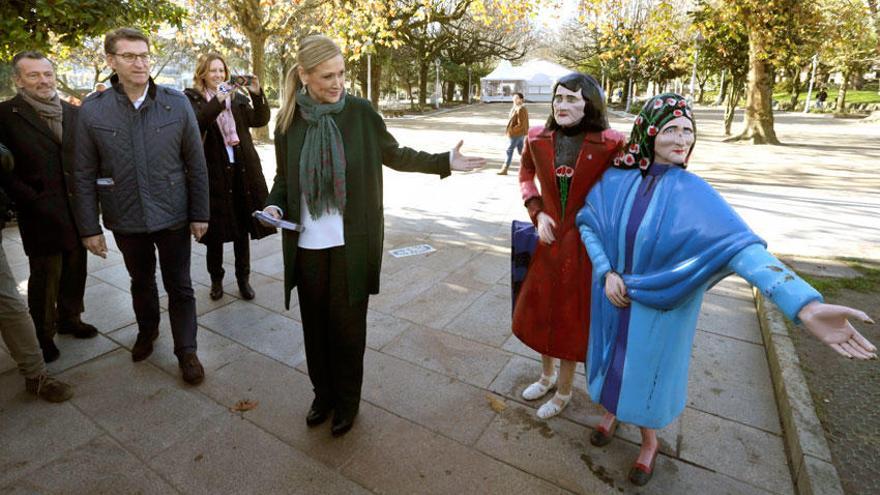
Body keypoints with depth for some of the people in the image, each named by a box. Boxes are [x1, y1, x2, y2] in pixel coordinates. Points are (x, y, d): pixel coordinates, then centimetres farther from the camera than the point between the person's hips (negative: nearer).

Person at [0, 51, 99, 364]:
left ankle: (70, 319, 34)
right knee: (44, 277, 8)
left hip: (77, 211, 4)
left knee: (75, 270, 15)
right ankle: (44, 334, 25)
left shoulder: (74, 112, 7)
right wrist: (33, 201, -13)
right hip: (42, 216, -3)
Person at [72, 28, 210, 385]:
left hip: (173, 216, -1)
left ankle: (186, 350, 23)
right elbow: (85, 175, 0)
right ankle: (147, 331, 46)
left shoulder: (177, 103, -7)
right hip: (126, 221, 2)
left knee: (179, 286, 7)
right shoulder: (92, 111, -5)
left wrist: (200, 214, -4)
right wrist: (89, 227, -1)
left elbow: (196, 165, -3)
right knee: (141, 282, 21)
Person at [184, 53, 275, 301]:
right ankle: (216, 279, 20)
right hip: (214, 171, -2)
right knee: (216, 230, 4)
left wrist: (257, 94, -14)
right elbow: (195, 122, -17)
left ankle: (243, 278, 18)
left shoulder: (236, 96, 13)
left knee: (242, 227, 7)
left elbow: (260, 120, 0)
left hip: (243, 169, 3)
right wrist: (219, 100, -28)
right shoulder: (192, 97, 3)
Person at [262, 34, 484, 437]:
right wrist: (274, 206, -9)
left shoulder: (360, 112, -6)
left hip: (351, 243, -2)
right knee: (315, 323, 14)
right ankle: (323, 393, 37)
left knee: (347, 324, 8)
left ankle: (347, 401, 30)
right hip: (307, 244, 3)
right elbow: (284, 178, 11)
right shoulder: (289, 120, 1)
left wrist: (445, 161, 0)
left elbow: (394, 154, 5)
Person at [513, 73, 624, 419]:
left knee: (571, 317, 10)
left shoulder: (610, 144, -15)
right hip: (549, 238, 4)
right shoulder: (538, 139, -4)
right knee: (538, 309, 17)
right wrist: (537, 213, -1)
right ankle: (547, 375, 45)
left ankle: (563, 391, 35)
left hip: (585, 243, -4)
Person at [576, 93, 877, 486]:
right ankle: (612, 411, 51)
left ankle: (648, 440, 44)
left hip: (660, 305, -2)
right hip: (614, 295, 2)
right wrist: (607, 272, -17)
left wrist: (805, 305, -39)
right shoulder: (615, 179, -10)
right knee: (614, 358, 21)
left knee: (648, 367, 16)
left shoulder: (693, 193, -17)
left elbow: (740, 246, -27)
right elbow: (587, 223, -4)